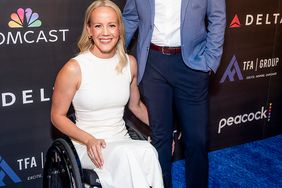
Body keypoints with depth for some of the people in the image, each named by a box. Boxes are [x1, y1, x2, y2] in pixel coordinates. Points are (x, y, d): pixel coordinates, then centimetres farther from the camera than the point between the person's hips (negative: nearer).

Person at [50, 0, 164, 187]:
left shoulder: (129, 63, 4)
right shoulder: (74, 69, -11)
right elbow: (57, 116, -2)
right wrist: (89, 140, -16)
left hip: (123, 142, 4)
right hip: (88, 147, -4)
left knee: (147, 152, -31)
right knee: (127, 154, -35)